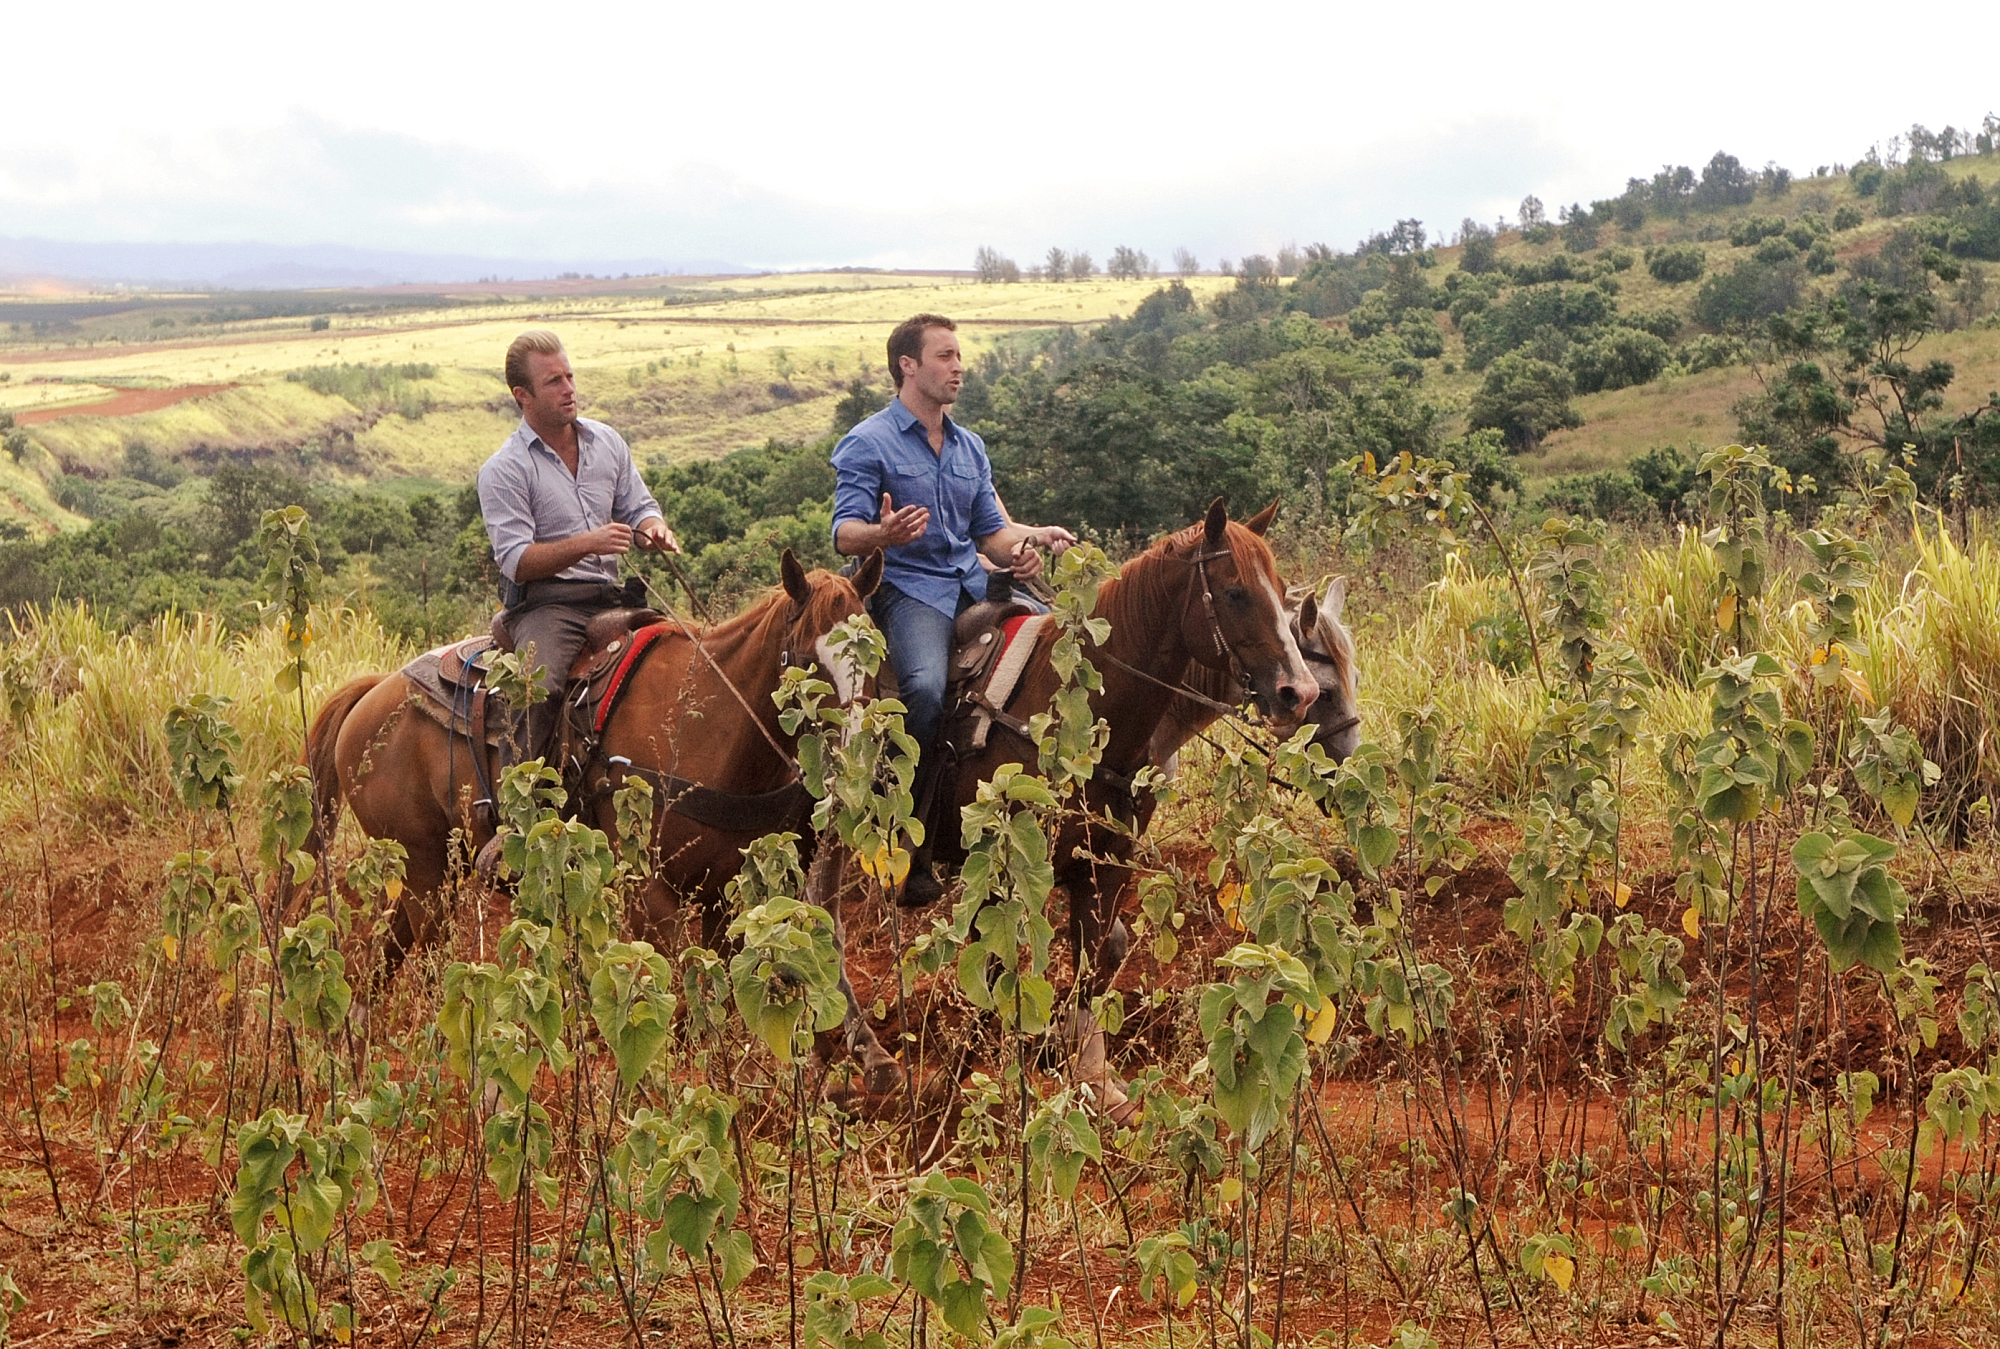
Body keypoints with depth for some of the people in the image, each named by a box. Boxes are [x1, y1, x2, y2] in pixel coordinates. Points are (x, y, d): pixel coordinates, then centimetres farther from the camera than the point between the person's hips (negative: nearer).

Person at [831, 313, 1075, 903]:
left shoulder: (971, 448, 20)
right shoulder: (867, 445, -1)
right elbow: (845, 534, -10)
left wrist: (1031, 539, -2)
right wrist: (883, 534, -33)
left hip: (973, 584, 7)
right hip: (905, 586, -7)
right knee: (927, 690, -33)